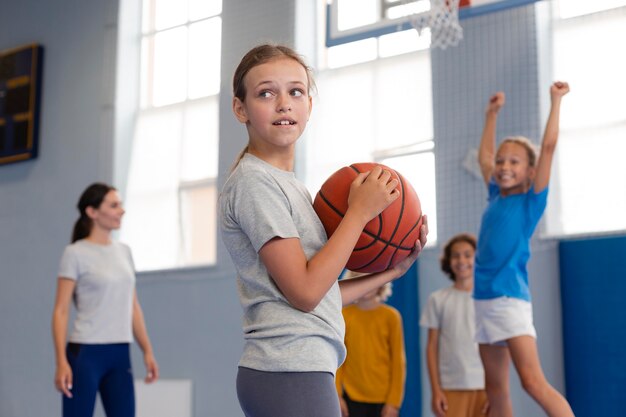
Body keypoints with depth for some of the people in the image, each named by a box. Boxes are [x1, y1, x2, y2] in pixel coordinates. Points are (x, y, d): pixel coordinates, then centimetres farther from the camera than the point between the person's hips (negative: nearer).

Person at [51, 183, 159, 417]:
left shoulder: (123, 251, 13)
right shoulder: (76, 253, -6)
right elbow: (61, 311, -9)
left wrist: (147, 351, 10)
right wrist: (61, 361, -18)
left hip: (120, 355, 6)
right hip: (85, 353, -6)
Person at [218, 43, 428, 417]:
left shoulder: (290, 186, 17)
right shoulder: (254, 181, -11)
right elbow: (304, 292, -16)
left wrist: (390, 272, 10)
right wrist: (359, 213, -10)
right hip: (291, 372, -9)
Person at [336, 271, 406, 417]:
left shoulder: (391, 316, -1)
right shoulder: (343, 315, 1)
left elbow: (398, 361, -1)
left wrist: (394, 401, -6)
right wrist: (337, 396, -3)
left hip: (384, 399, 0)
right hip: (352, 397, 1)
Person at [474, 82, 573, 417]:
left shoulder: (531, 200, -1)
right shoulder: (496, 196, 14)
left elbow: (548, 147, -6)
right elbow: (484, 156, 27)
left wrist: (556, 101, -1)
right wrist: (492, 115, 31)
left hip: (510, 299, -6)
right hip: (484, 300, 7)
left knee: (533, 382, -15)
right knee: (495, 390, 8)